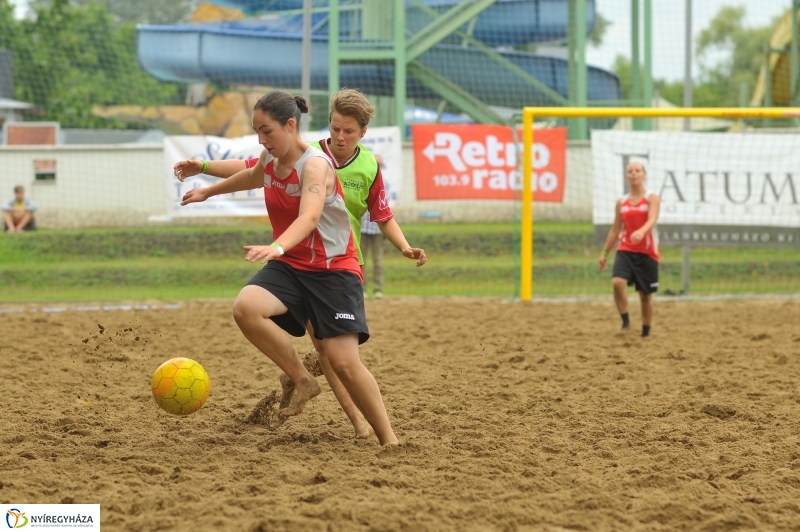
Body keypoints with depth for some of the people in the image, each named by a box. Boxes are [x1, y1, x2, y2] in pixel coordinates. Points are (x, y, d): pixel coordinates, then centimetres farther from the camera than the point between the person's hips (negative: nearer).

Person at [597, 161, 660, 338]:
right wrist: (604, 253, 15)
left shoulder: (652, 198, -2)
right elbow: (615, 230, 17)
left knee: (645, 295, 5)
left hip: (647, 252, -3)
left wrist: (641, 231, -42)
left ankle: (646, 333, 18)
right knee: (617, 282, -24)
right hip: (625, 250, 3)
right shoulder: (621, 202, 10)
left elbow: (652, 220, -20)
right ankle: (625, 321, -11)